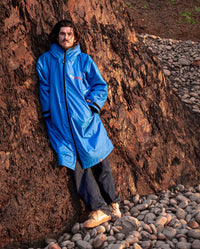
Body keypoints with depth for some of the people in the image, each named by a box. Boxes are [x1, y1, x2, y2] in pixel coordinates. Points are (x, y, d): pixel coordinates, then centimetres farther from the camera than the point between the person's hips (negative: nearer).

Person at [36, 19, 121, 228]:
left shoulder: (84, 60, 9)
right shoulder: (45, 61, 9)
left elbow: (100, 86, 12)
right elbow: (45, 90, 10)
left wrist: (91, 105, -2)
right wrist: (50, 115, 1)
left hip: (85, 120, 0)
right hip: (61, 123, 0)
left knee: (99, 160, 0)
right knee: (77, 164, -6)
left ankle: (113, 203, 11)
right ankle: (99, 209, -4)